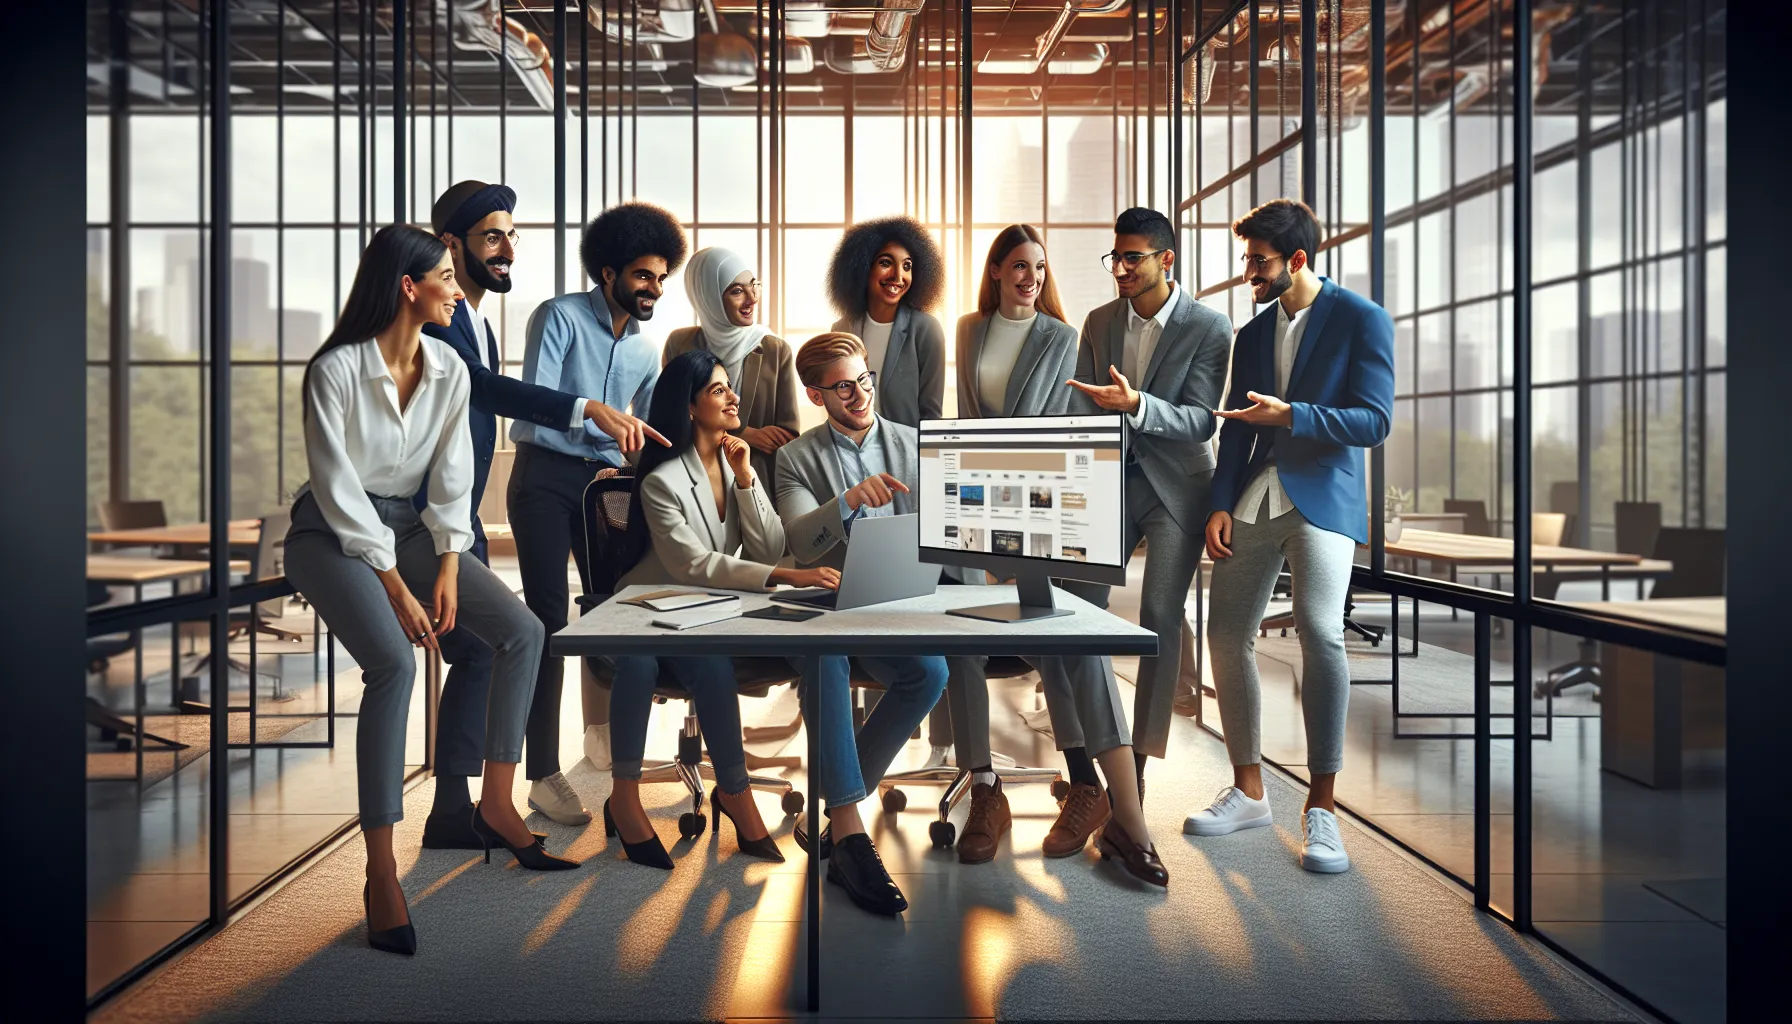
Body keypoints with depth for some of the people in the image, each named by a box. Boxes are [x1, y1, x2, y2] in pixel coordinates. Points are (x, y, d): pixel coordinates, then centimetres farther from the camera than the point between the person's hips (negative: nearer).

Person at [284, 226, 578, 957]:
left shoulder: (448, 372, 0)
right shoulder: (336, 369, -17)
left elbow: (451, 478, 1)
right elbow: (338, 488, -18)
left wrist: (447, 569, -11)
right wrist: (395, 587, -22)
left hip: (405, 525, 6)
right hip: (331, 532, -6)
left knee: (522, 633, -10)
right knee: (394, 663, -30)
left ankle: (495, 805, 4)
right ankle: (380, 874, -23)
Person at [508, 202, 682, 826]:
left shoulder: (647, 351, 17)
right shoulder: (560, 317, -3)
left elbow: (649, 436, 20)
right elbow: (534, 399, -17)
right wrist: (597, 411, -30)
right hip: (547, 476, -6)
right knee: (549, 619, -10)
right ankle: (544, 774, -8)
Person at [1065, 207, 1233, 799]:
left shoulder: (1209, 328, -8)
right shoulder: (1099, 323, 6)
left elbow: (1201, 421, -14)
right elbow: (1082, 410, 7)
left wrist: (1135, 405, -31)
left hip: (1176, 487, -4)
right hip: (1113, 482, 4)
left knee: (1160, 619, -4)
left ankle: (1137, 765, 5)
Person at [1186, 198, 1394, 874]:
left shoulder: (1361, 319, -1)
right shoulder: (1252, 334, 17)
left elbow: (1375, 420, -9)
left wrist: (1290, 416, -20)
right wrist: (1221, 504, 3)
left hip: (1321, 499, -6)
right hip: (1252, 502, 6)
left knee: (1320, 629, -22)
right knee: (1227, 633, 1)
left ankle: (1321, 806, -12)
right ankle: (1248, 792, 15)